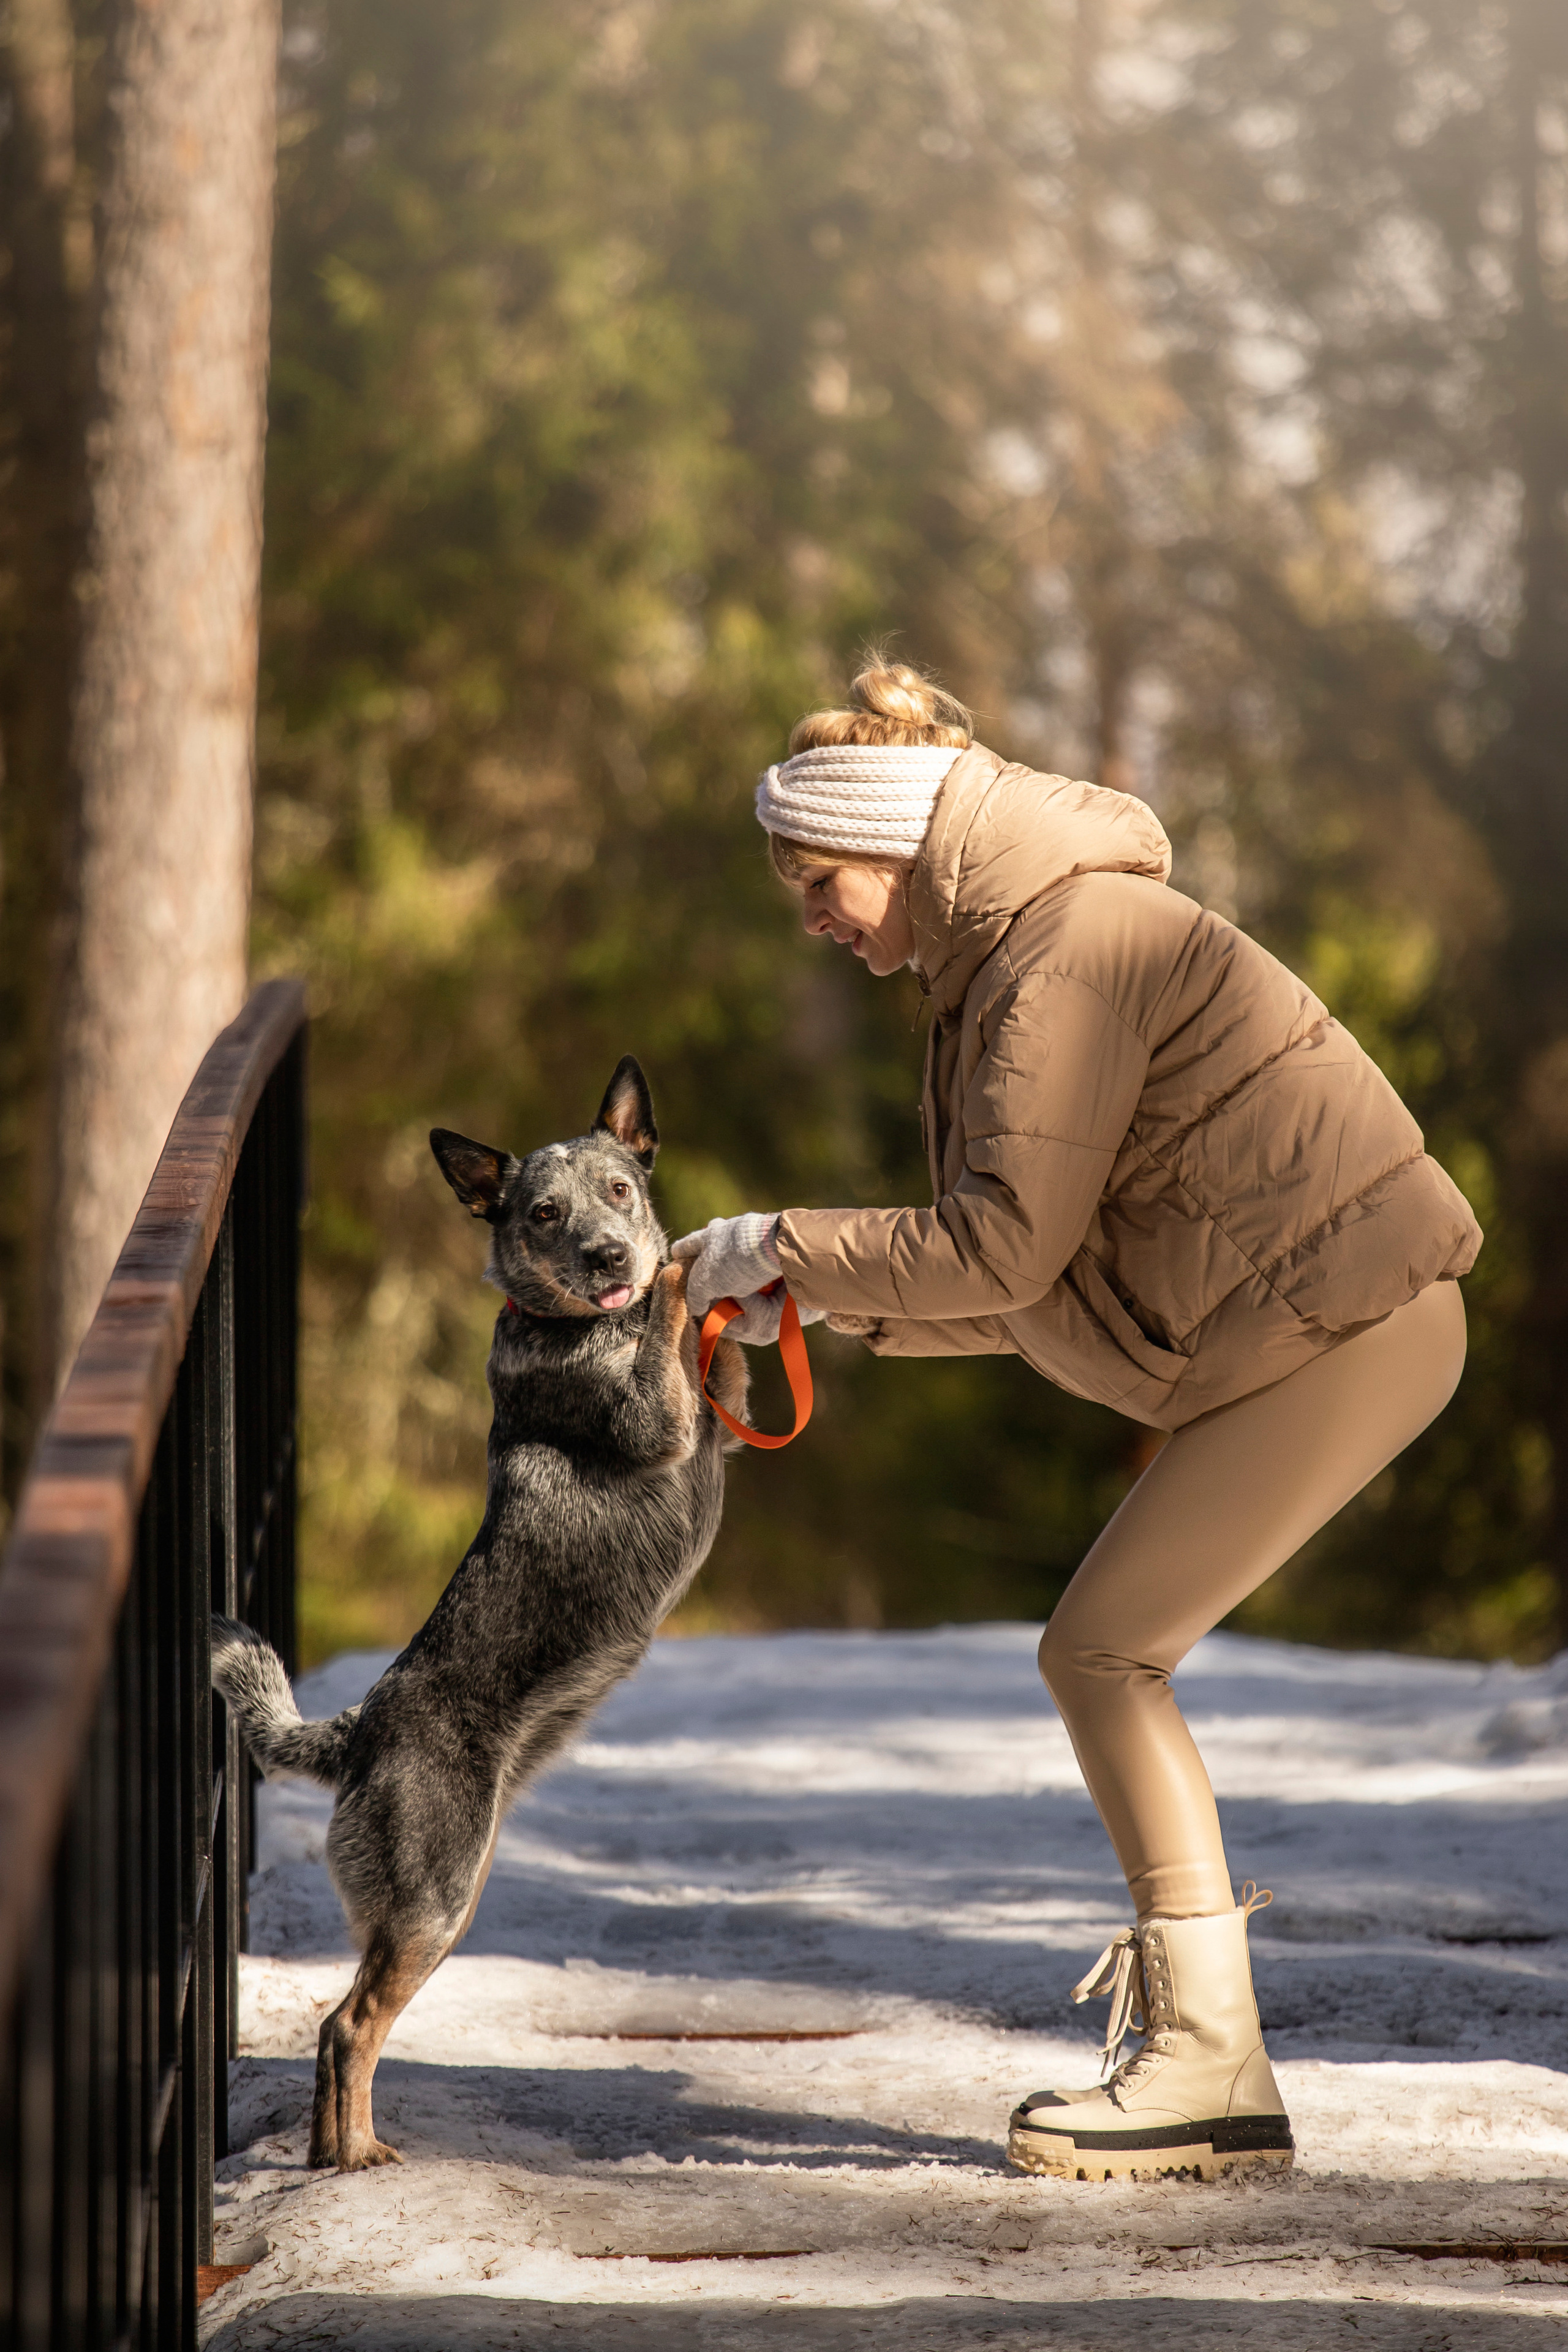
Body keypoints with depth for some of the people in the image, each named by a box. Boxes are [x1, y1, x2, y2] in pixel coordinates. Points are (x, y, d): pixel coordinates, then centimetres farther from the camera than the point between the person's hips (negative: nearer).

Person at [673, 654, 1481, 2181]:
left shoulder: (1073, 943, -16)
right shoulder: (1011, 955, 16)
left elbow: (1008, 1248, -20)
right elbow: (1024, 1286, 16)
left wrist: (790, 1247, -11)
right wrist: (823, 1298, 6)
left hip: (1344, 1321, -10)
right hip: (1308, 1328, 10)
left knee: (1100, 1651, -9)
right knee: (1111, 1655, 7)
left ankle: (1210, 2064, -6)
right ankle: (1202, 2059, 9)